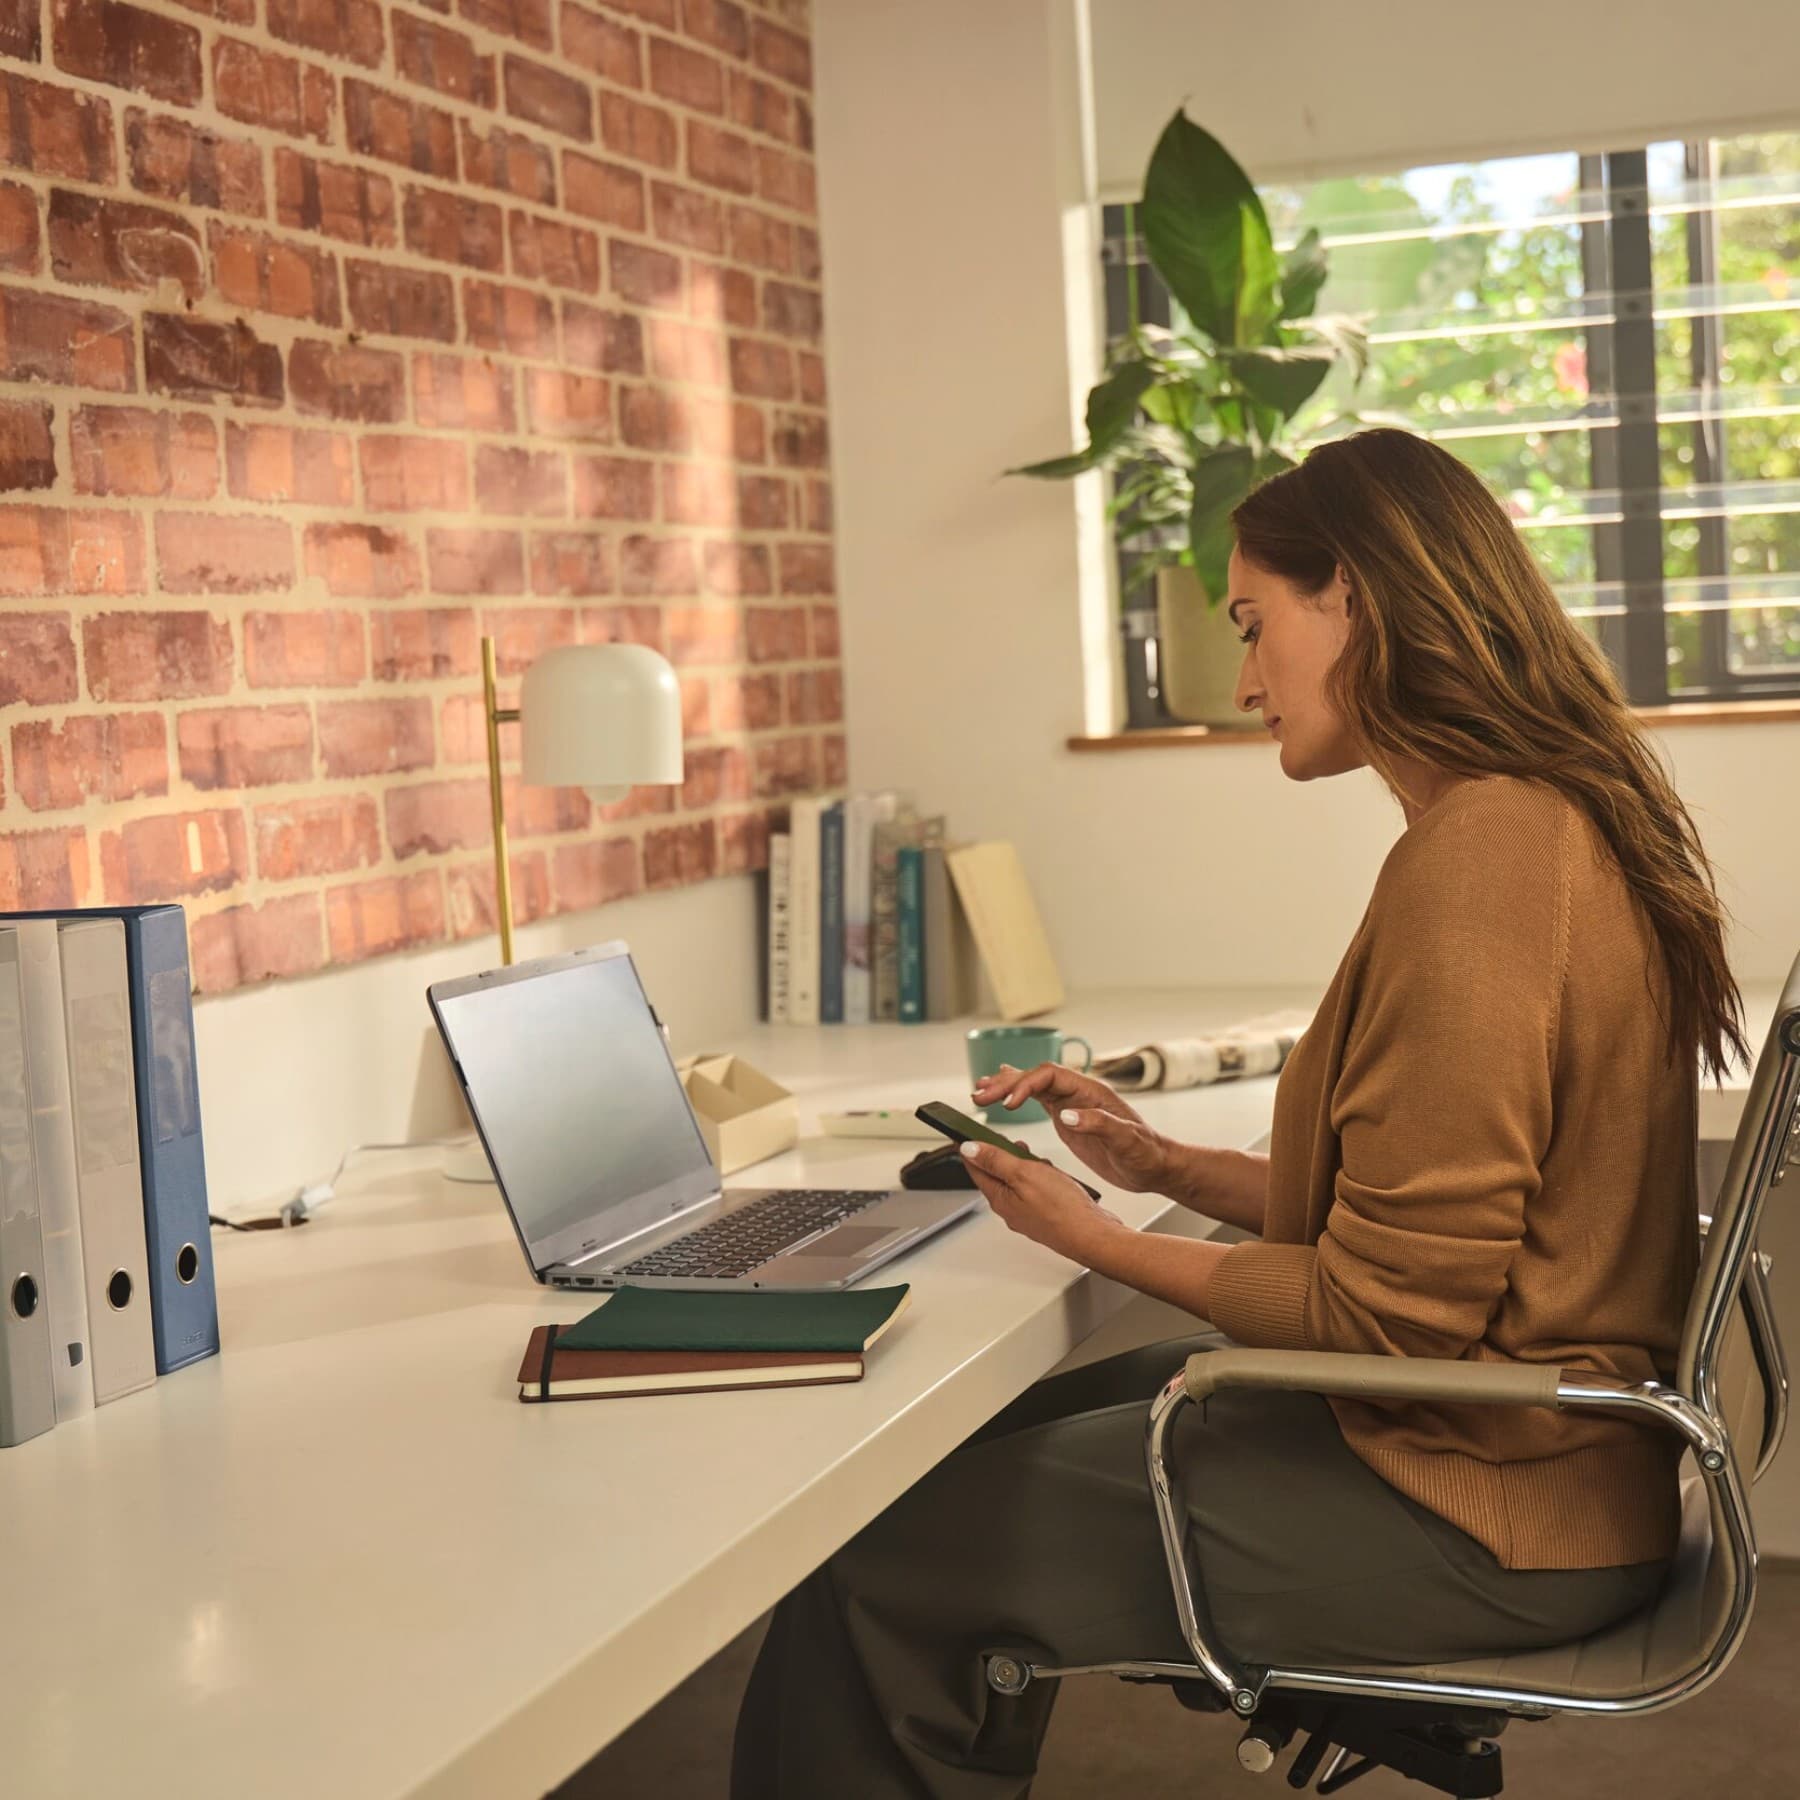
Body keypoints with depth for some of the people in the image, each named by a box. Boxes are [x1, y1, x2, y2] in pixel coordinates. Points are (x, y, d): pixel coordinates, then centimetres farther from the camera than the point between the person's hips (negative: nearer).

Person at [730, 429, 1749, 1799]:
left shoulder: (1476, 853, -23)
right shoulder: (1554, 816, 10)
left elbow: (1393, 1310, -21)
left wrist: (1101, 1243, -9)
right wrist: (1170, 1167, 8)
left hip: (1479, 1511, -10)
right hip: (1522, 1433, 10)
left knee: (873, 1575, -7)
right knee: (989, 1450, 18)